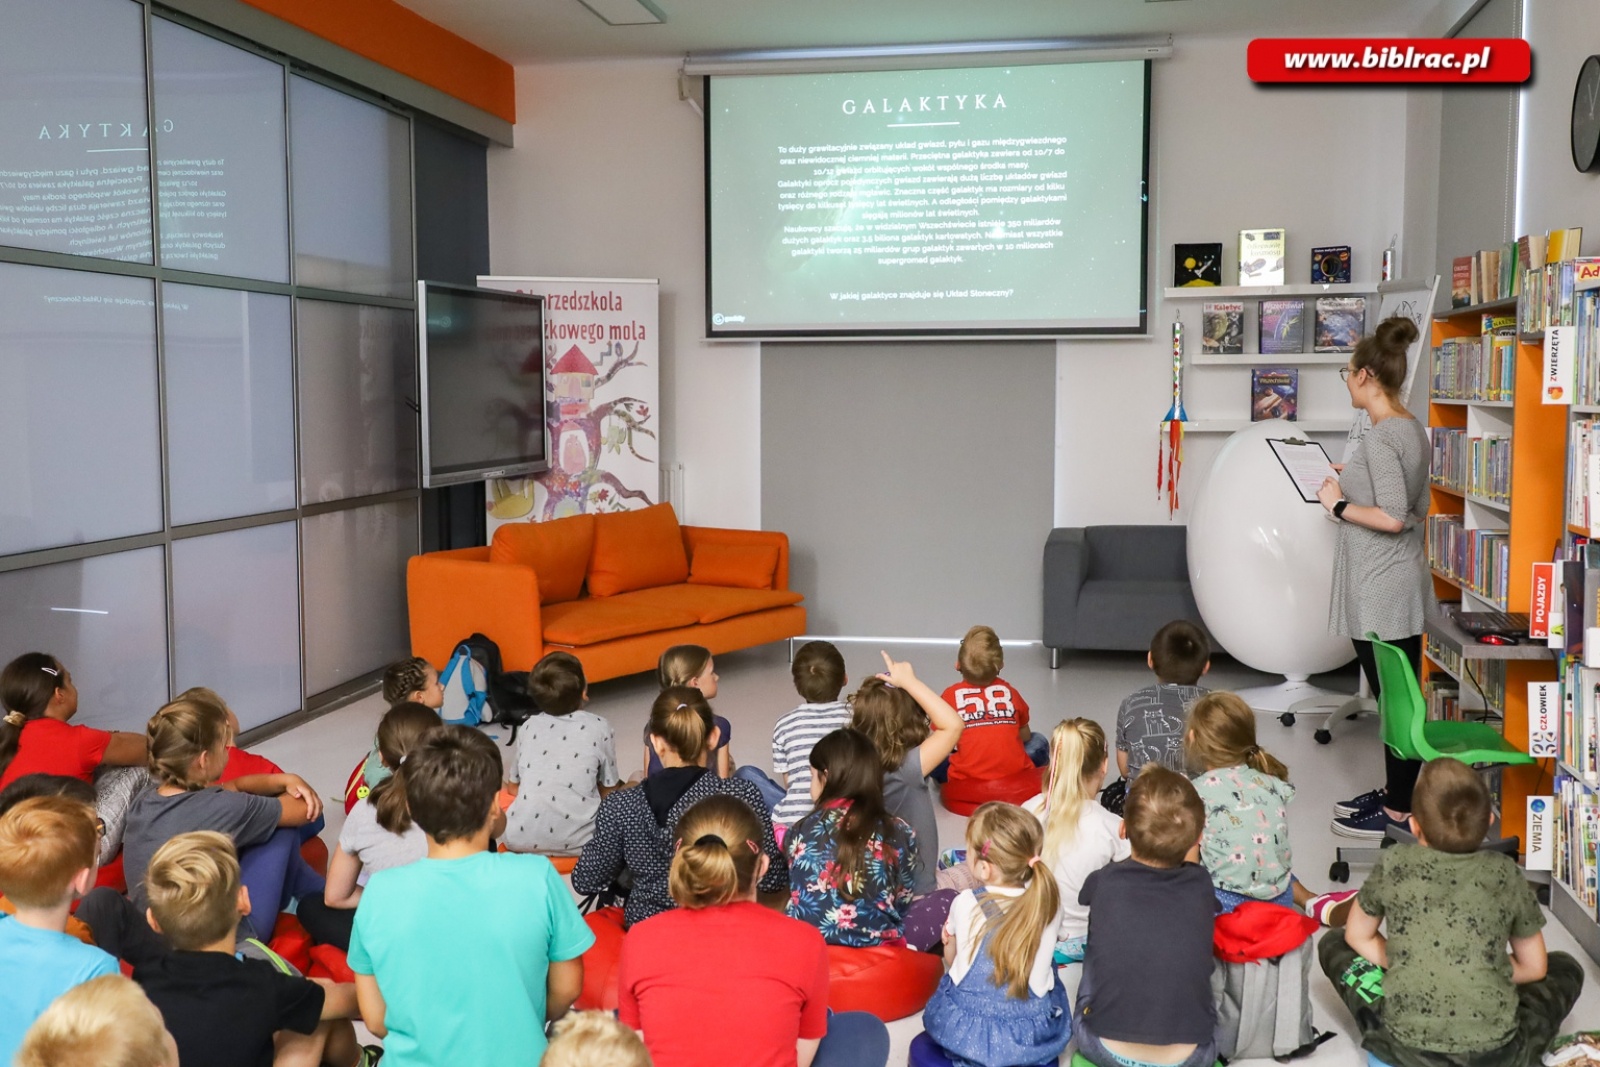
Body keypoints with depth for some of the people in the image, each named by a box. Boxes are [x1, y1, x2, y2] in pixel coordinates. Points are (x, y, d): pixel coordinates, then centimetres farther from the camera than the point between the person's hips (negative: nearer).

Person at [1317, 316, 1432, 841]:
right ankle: (1395, 792, 30)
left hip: (1383, 589, -10)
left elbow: (1392, 517, -26)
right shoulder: (1412, 429, 11)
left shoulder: (1381, 438, -19)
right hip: (1400, 585, 10)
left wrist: (1340, 505, -13)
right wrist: (1355, 484, 14)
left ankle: (1398, 812, 10)